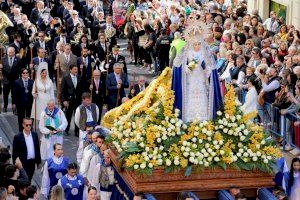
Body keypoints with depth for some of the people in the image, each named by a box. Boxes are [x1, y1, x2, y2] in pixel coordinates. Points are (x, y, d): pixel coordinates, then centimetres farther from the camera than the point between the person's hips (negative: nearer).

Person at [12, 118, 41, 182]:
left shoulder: (34, 135, 4)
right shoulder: (18, 137, -10)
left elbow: (37, 149, 12)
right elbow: (14, 153, -6)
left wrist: (38, 161, 11)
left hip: (32, 162, 5)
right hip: (23, 164, -5)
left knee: (29, 181, 13)